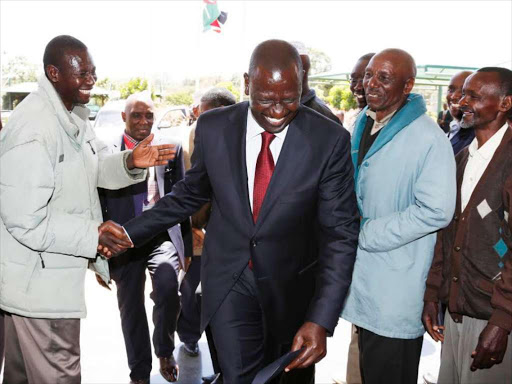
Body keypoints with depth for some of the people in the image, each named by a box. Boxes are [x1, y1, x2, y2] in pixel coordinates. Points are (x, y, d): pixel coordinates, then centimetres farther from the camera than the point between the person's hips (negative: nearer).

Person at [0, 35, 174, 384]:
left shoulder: (73, 114, 5)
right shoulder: (31, 131, -25)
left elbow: (95, 169, 14)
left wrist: (130, 162, -6)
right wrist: (91, 235, -23)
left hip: (47, 276, 9)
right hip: (38, 282, -9)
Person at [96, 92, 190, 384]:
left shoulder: (171, 148, 5)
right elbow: (98, 202, 2)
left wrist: (187, 246, 6)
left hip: (163, 235, 0)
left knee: (168, 287, -23)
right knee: (131, 309, 9)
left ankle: (165, 351, 6)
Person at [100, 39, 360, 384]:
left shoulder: (329, 140, -17)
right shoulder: (213, 127, -9)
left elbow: (341, 233, -16)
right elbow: (192, 193, 6)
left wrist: (321, 320, -24)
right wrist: (130, 232, 1)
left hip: (294, 288, 0)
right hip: (230, 282, 0)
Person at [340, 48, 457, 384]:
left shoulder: (429, 139, -16)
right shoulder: (362, 124, 9)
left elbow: (436, 211, -21)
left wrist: (365, 233, -17)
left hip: (395, 287, -7)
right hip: (360, 271, 7)